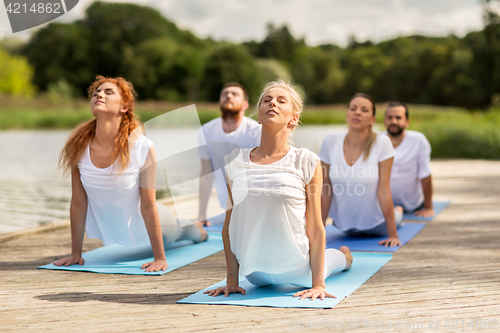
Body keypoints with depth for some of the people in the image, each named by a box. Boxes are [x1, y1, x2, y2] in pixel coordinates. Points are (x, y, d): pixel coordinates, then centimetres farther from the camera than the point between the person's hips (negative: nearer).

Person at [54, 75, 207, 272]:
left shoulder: (142, 148, -32)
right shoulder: (79, 146, -23)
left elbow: (148, 207, -25)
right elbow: (78, 203, -13)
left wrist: (160, 258, -20)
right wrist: (76, 253, -7)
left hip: (140, 224, -3)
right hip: (104, 225, 3)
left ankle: (199, 231, 65)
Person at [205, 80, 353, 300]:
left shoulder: (306, 162, -10)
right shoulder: (235, 161, -4)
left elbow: (315, 228, -7)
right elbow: (229, 225, 2)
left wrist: (318, 284, -9)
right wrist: (231, 281, 2)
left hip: (295, 270, -2)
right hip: (255, 274, 2)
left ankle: (344, 254, 62)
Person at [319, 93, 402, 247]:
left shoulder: (382, 143, -24)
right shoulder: (330, 142, -17)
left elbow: (383, 190, -22)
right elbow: (326, 191, -10)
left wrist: (393, 235, -22)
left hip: (375, 222, -2)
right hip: (343, 224, 2)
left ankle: (398, 211, 54)